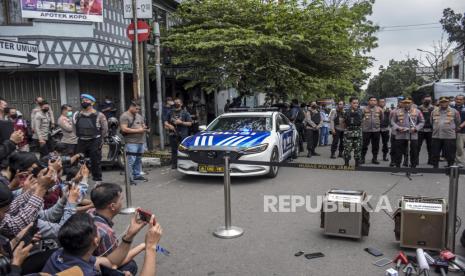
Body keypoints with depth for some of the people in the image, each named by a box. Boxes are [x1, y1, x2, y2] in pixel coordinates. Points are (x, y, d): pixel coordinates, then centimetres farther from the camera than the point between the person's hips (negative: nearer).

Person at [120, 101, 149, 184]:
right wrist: (137, 130, -16)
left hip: (141, 141, 8)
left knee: (139, 160, 13)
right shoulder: (125, 116, -6)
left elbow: (143, 125, 29)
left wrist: (145, 128, 4)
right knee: (131, 160, -9)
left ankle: (137, 175, 24)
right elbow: (124, 129, -15)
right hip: (131, 142, -8)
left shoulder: (139, 116, 19)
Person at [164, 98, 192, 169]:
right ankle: (174, 164, 8)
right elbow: (166, 122, 16)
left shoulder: (185, 112, 6)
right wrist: (169, 125, -6)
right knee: (174, 150, 4)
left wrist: (181, 122, -12)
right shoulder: (171, 112, 17)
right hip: (173, 134, 3)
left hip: (183, 135, -3)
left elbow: (190, 123, 0)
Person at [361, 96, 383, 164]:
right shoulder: (365, 109, 2)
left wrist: (381, 112, 0)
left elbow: (382, 119, 11)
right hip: (366, 130, -2)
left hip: (376, 130, 2)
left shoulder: (379, 109, 7)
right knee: (364, 145, 1)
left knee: (376, 145, 7)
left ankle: (374, 158, 18)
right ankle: (362, 158, 11)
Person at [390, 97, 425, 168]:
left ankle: (413, 166, 15)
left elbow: (422, 122, 8)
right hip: (400, 135, 0)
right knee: (398, 152, 4)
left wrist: (415, 128, -9)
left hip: (413, 135, 0)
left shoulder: (417, 112, 6)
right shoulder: (397, 112, 6)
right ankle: (397, 166, 14)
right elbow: (392, 121, 8)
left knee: (414, 152, 5)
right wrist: (398, 128, -10)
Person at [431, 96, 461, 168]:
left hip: (450, 136, -2)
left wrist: (451, 129, 16)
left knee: (450, 154, 3)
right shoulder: (434, 111, 9)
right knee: (435, 154, 8)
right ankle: (435, 166, 20)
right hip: (436, 136, 3)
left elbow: (458, 123, 12)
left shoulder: (454, 112, 2)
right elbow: (431, 122, 20)